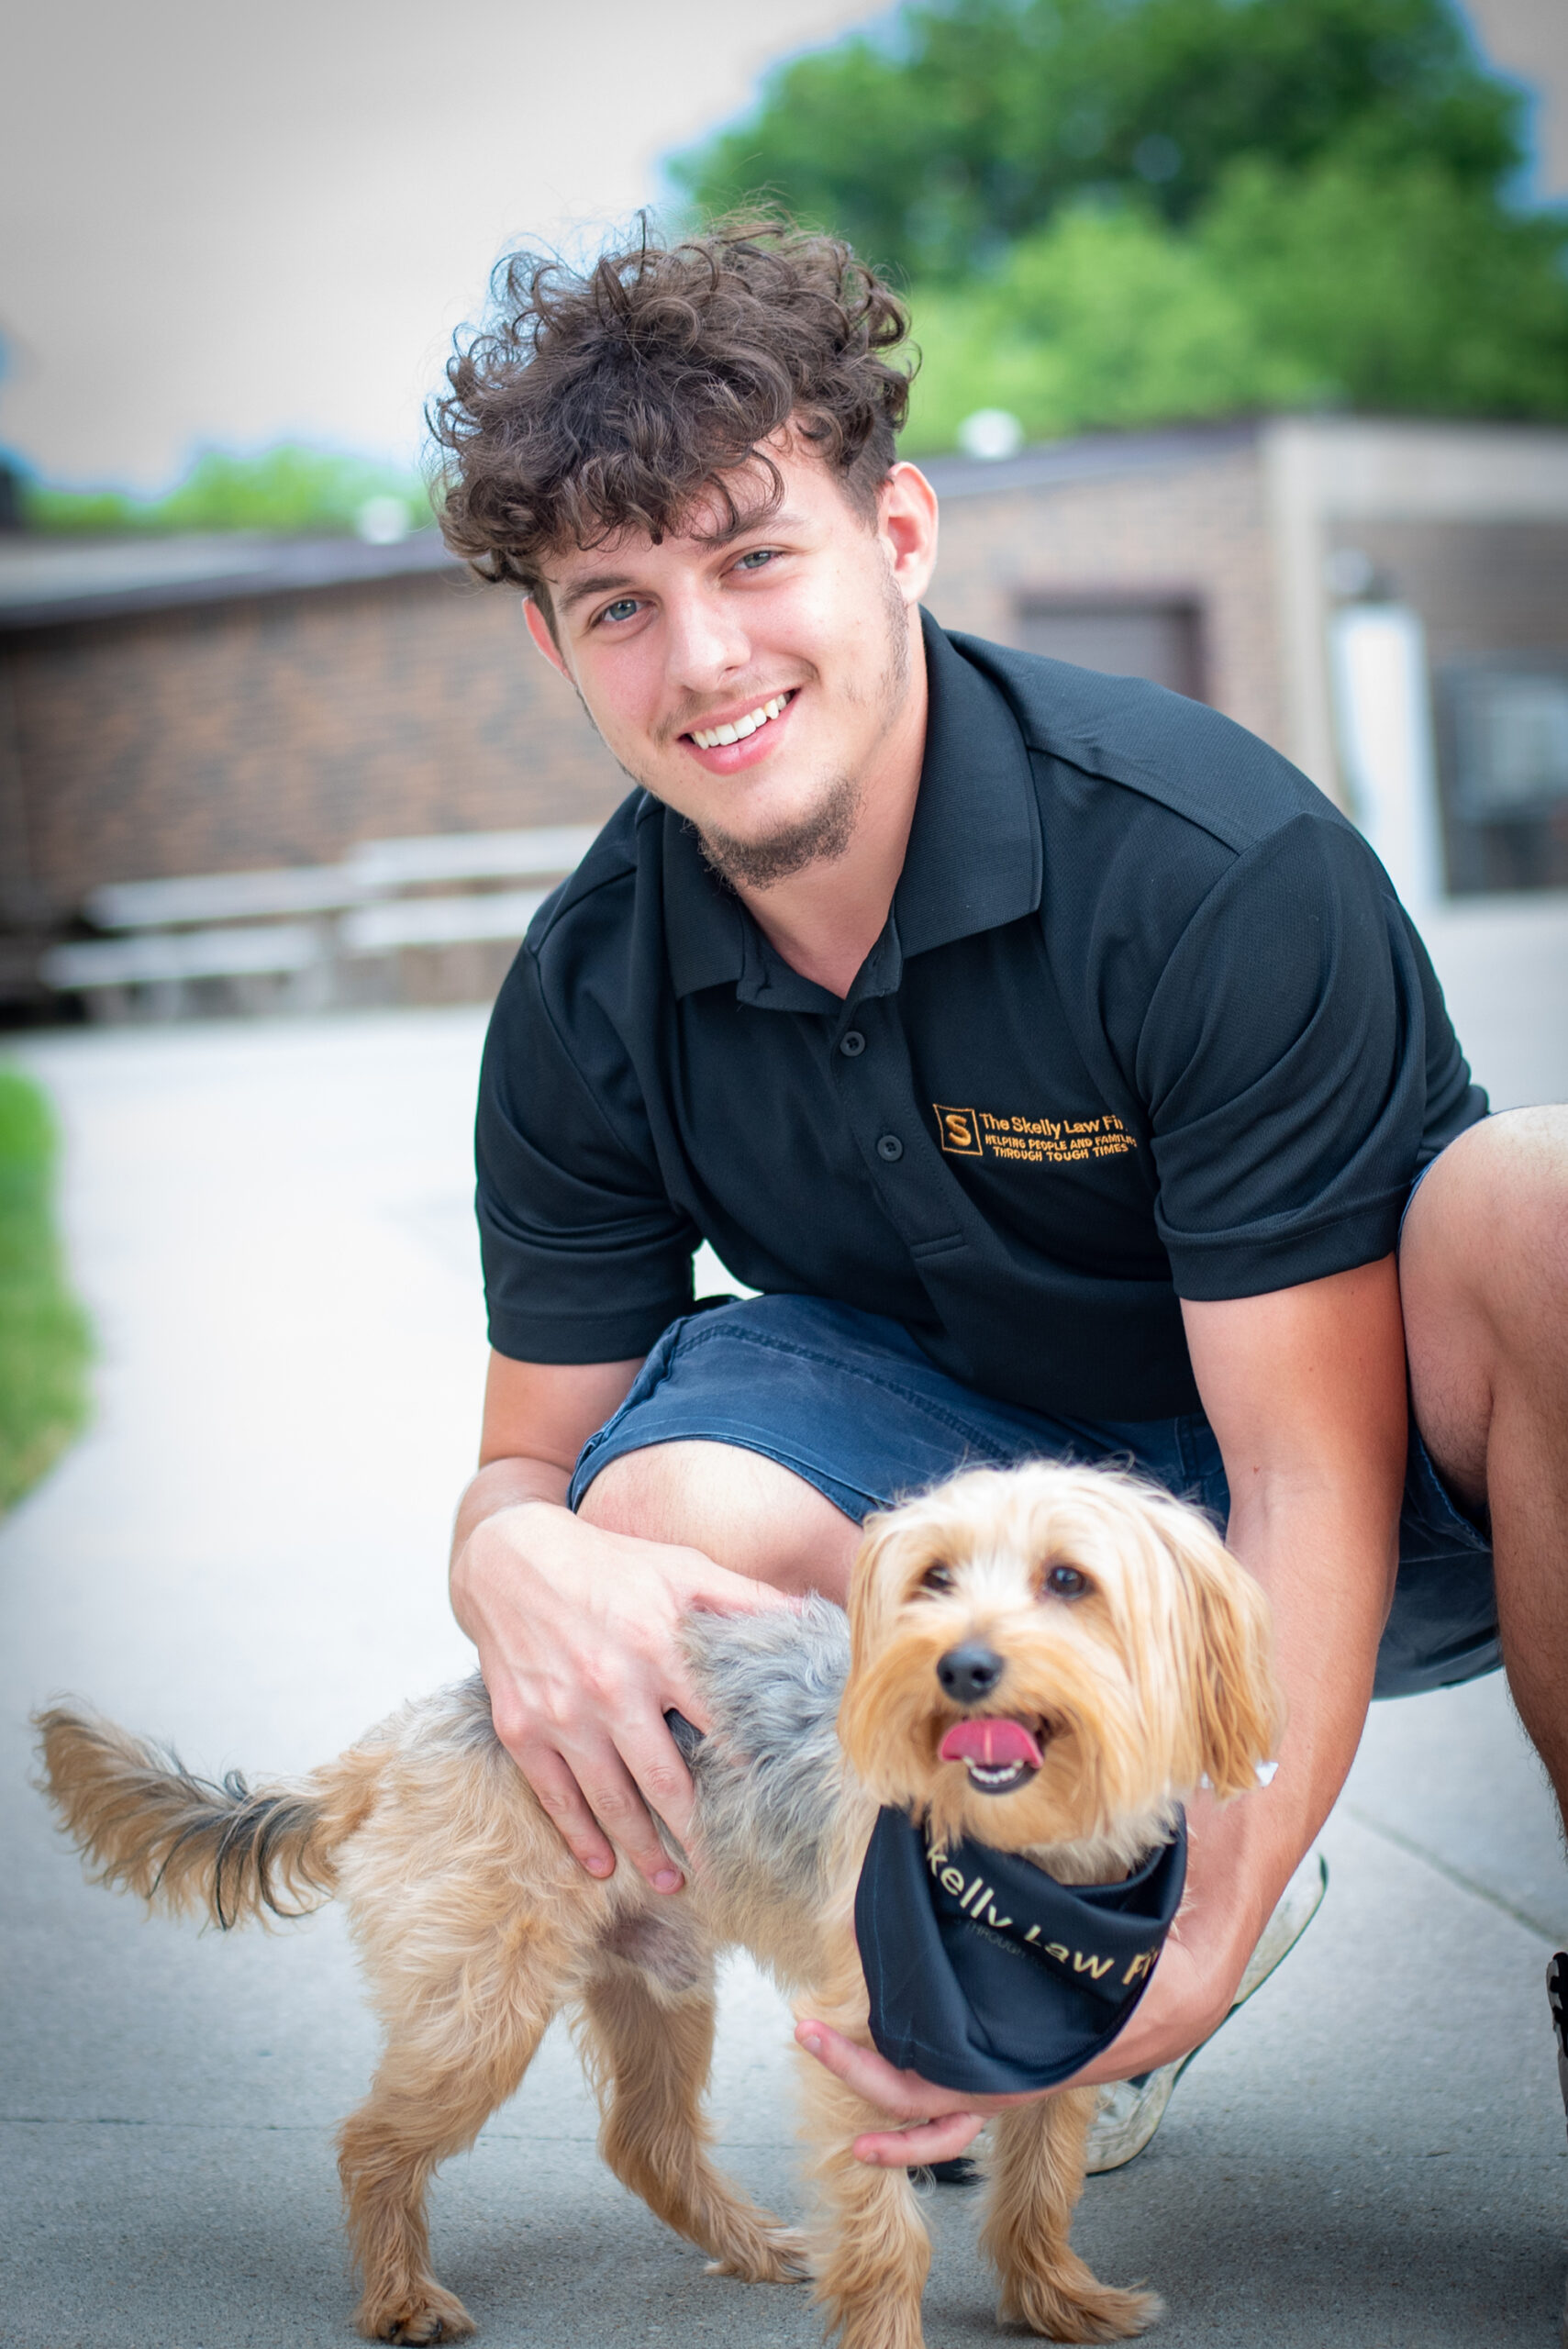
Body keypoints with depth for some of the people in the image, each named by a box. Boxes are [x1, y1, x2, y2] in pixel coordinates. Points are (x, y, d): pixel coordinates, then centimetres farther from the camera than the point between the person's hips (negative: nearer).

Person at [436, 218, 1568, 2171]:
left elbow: (1316, 1472, -26)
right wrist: (513, 1552, -31)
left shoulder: (1215, 865, -26)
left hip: (1391, 1493, -4)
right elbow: (531, 1449, -3)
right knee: (664, 1522, -29)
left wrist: (1207, 1940, -38)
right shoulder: (587, 1003, -10)